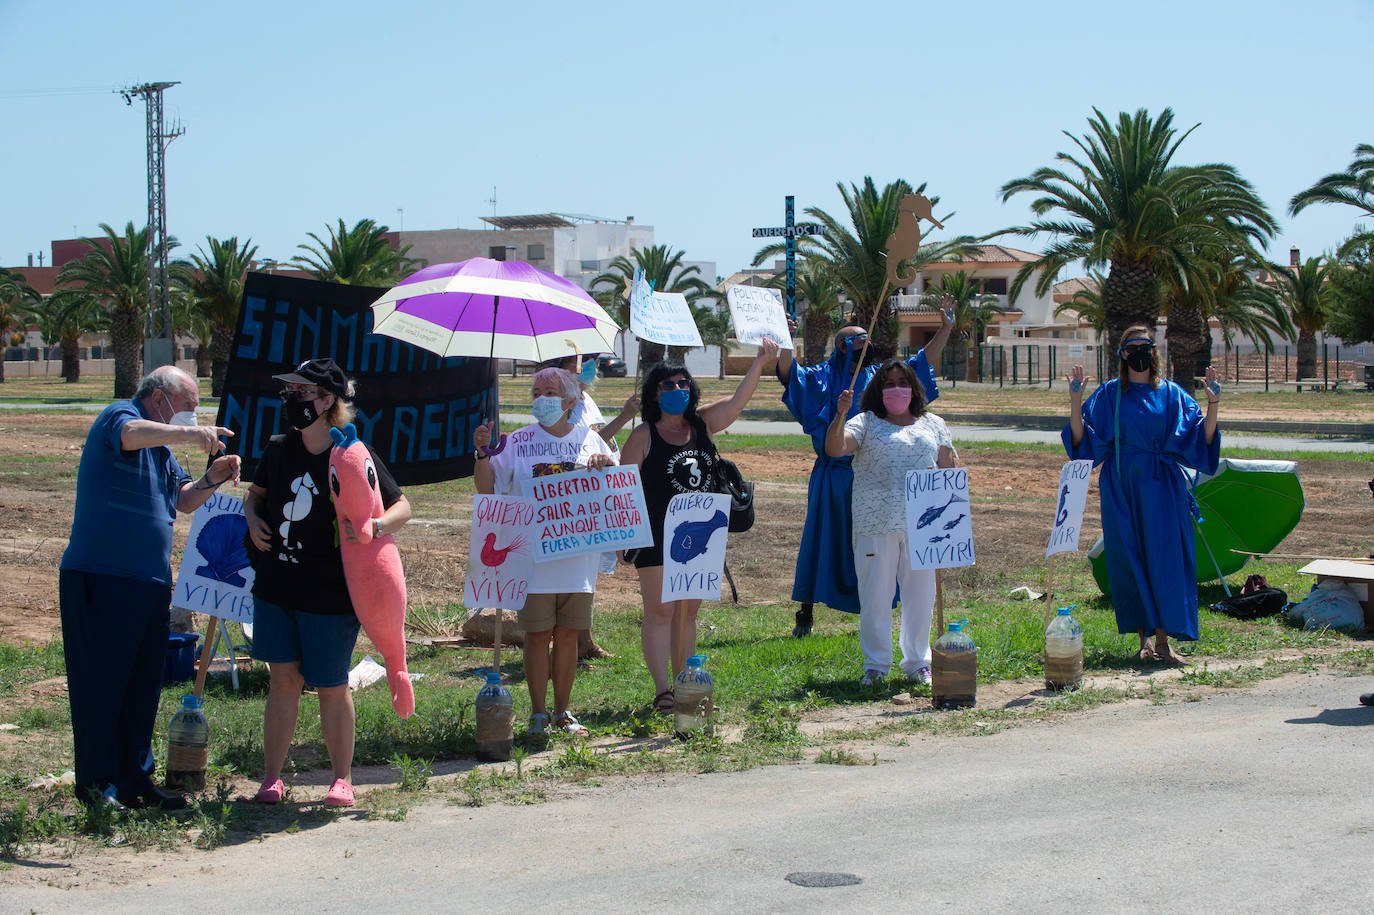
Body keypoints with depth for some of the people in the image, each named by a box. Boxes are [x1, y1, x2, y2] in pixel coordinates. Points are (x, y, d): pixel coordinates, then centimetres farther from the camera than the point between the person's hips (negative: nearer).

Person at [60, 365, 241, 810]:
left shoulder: (162, 448, 22)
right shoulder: (118, 416, -6)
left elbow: (184, 500, 24)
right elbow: (131, 434, -30)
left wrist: (212, 479, 6)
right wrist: (190, 434, -31)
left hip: (149, 582, 9)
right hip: (101, 578, -9)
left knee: (143, 686, 10)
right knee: (101, 681, -4)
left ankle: (134, 778, 18)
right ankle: (94, 781, 3)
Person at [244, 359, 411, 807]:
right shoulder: (279, 449, 4)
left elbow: (402, 507, -6)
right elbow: (255, 494, 21)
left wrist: (374, 526, -27)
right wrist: (253, 520, -1)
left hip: (330, 594, -4)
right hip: (275, 586, 4)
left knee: (331, 686, 4)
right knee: (283, 679, 7)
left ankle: (342, 779, 18)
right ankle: (271, 777, 14)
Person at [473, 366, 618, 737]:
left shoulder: (589, 440, 8)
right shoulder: (519, 442, 3)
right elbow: (487, 488, 3)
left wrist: (608, 466, -9)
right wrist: (482, 452, -12)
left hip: (579, 555, 2)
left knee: (568, 635, 8)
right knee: (538, 635, 0)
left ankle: (563, 711, 19)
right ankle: (538, 713, 11)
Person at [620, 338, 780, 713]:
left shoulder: (702, 424, 8)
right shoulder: (643, 436, -4)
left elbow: (738, 400, 0)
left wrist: (760, 362, -13)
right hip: (658, 538, -5)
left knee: (688, 612, 10)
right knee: (660, 611, -5)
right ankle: (662, 689, -4)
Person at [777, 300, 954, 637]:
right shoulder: (823, 377, -2)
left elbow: (922, 362, 16)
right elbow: (789, 374, -17)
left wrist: (946, 328, 11)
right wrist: (785, 343, -33)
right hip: (833, 479, -3)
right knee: (822, 541, 1)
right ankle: (806, 613, 9)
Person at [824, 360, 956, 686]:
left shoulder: (933, 424, 17)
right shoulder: (866, 423, 7)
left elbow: (947, 470, 14)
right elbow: (835, 449, -8)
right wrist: (840, 415, -22)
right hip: (875, 523, -2)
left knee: (920, 592, 6)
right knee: (875, 593, 1)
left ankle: (918, 663, 18)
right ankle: (876, 664, 12)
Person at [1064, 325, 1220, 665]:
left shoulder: (1172, 394, 7)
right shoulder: (1109, 394, 6)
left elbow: (1202, 439, 0)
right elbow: (1081, 440, -2)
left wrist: (1213, 403, -13)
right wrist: (1075, 401, -14)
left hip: (1161, 487, 0)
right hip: (1122, 487, 0)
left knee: (1165, 558, -6)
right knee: (1130, 560, 1)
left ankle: (1163, 640, -3)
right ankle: (1144, 638, 10)